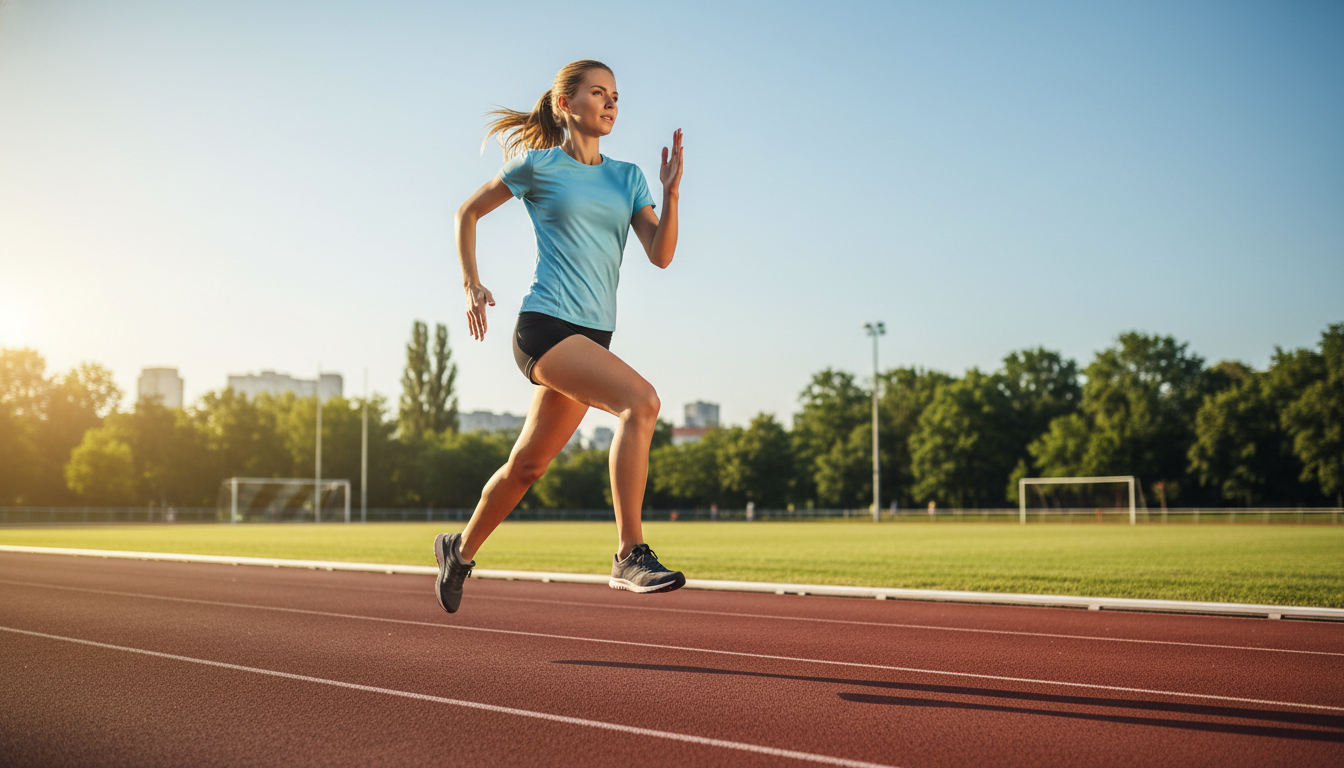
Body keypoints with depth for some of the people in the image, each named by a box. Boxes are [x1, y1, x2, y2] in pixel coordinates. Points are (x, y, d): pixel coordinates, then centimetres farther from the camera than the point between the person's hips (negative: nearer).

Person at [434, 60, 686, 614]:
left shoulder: (628, 177, 13)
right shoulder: (538, 164, 1)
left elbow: (660, 254, 2)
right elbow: (468, 212, 14)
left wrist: (670, 194, -12)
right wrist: (471, 285, 6)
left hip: (593, 336, 6)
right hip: (545, 324, -6)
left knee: (527, 465, 14)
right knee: (641, 399, -28)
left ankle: (461, 549, 38)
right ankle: (630, 556, -27)